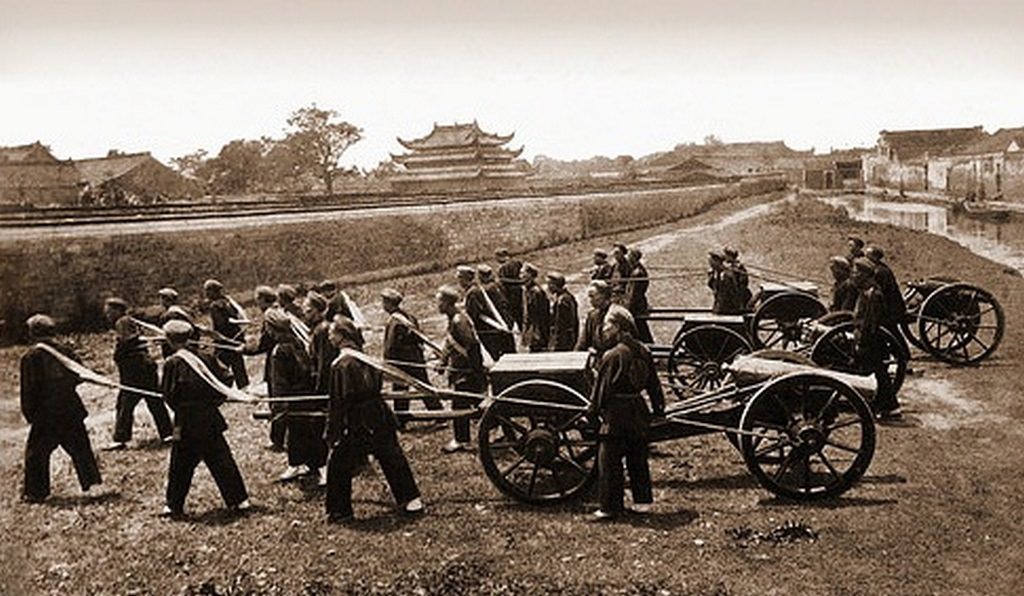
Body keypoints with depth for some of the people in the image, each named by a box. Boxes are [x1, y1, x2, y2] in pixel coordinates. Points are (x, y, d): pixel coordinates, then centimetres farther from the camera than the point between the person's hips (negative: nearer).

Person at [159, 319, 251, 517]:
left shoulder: (172, 363, -9)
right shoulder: (206, 357, 1)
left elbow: (169, 394, -7)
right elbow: (225, 379, 3)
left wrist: (179, 410, 10)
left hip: (186, 423, -3)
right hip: (210, 419, 3)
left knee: (180, 465, 9)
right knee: (221, 459, 7)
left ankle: (173, 505, 18)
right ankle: (239, 499, 7)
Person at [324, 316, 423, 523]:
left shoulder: (340, 365, -17)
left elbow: (338, 403, -16)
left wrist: (332, 433, -11)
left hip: (357, 423, -7)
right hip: (380, 416, 8)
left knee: (338, 465, 6)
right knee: (392, 458, 16)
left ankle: (340, 511, 12)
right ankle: (411, 499, 22)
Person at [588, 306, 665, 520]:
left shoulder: (612, 356, -16)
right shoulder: (643, 352, 4)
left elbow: (602, 387, -12)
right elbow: (653, 384, 12)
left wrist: (593, 410, -1)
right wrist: (659, 408, 21)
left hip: (616, 413, -7)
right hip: (638, 411, 7)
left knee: (609, 461, 2)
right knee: (638, 456, 17)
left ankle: (610, 506, 5)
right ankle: (643, 500, 23)